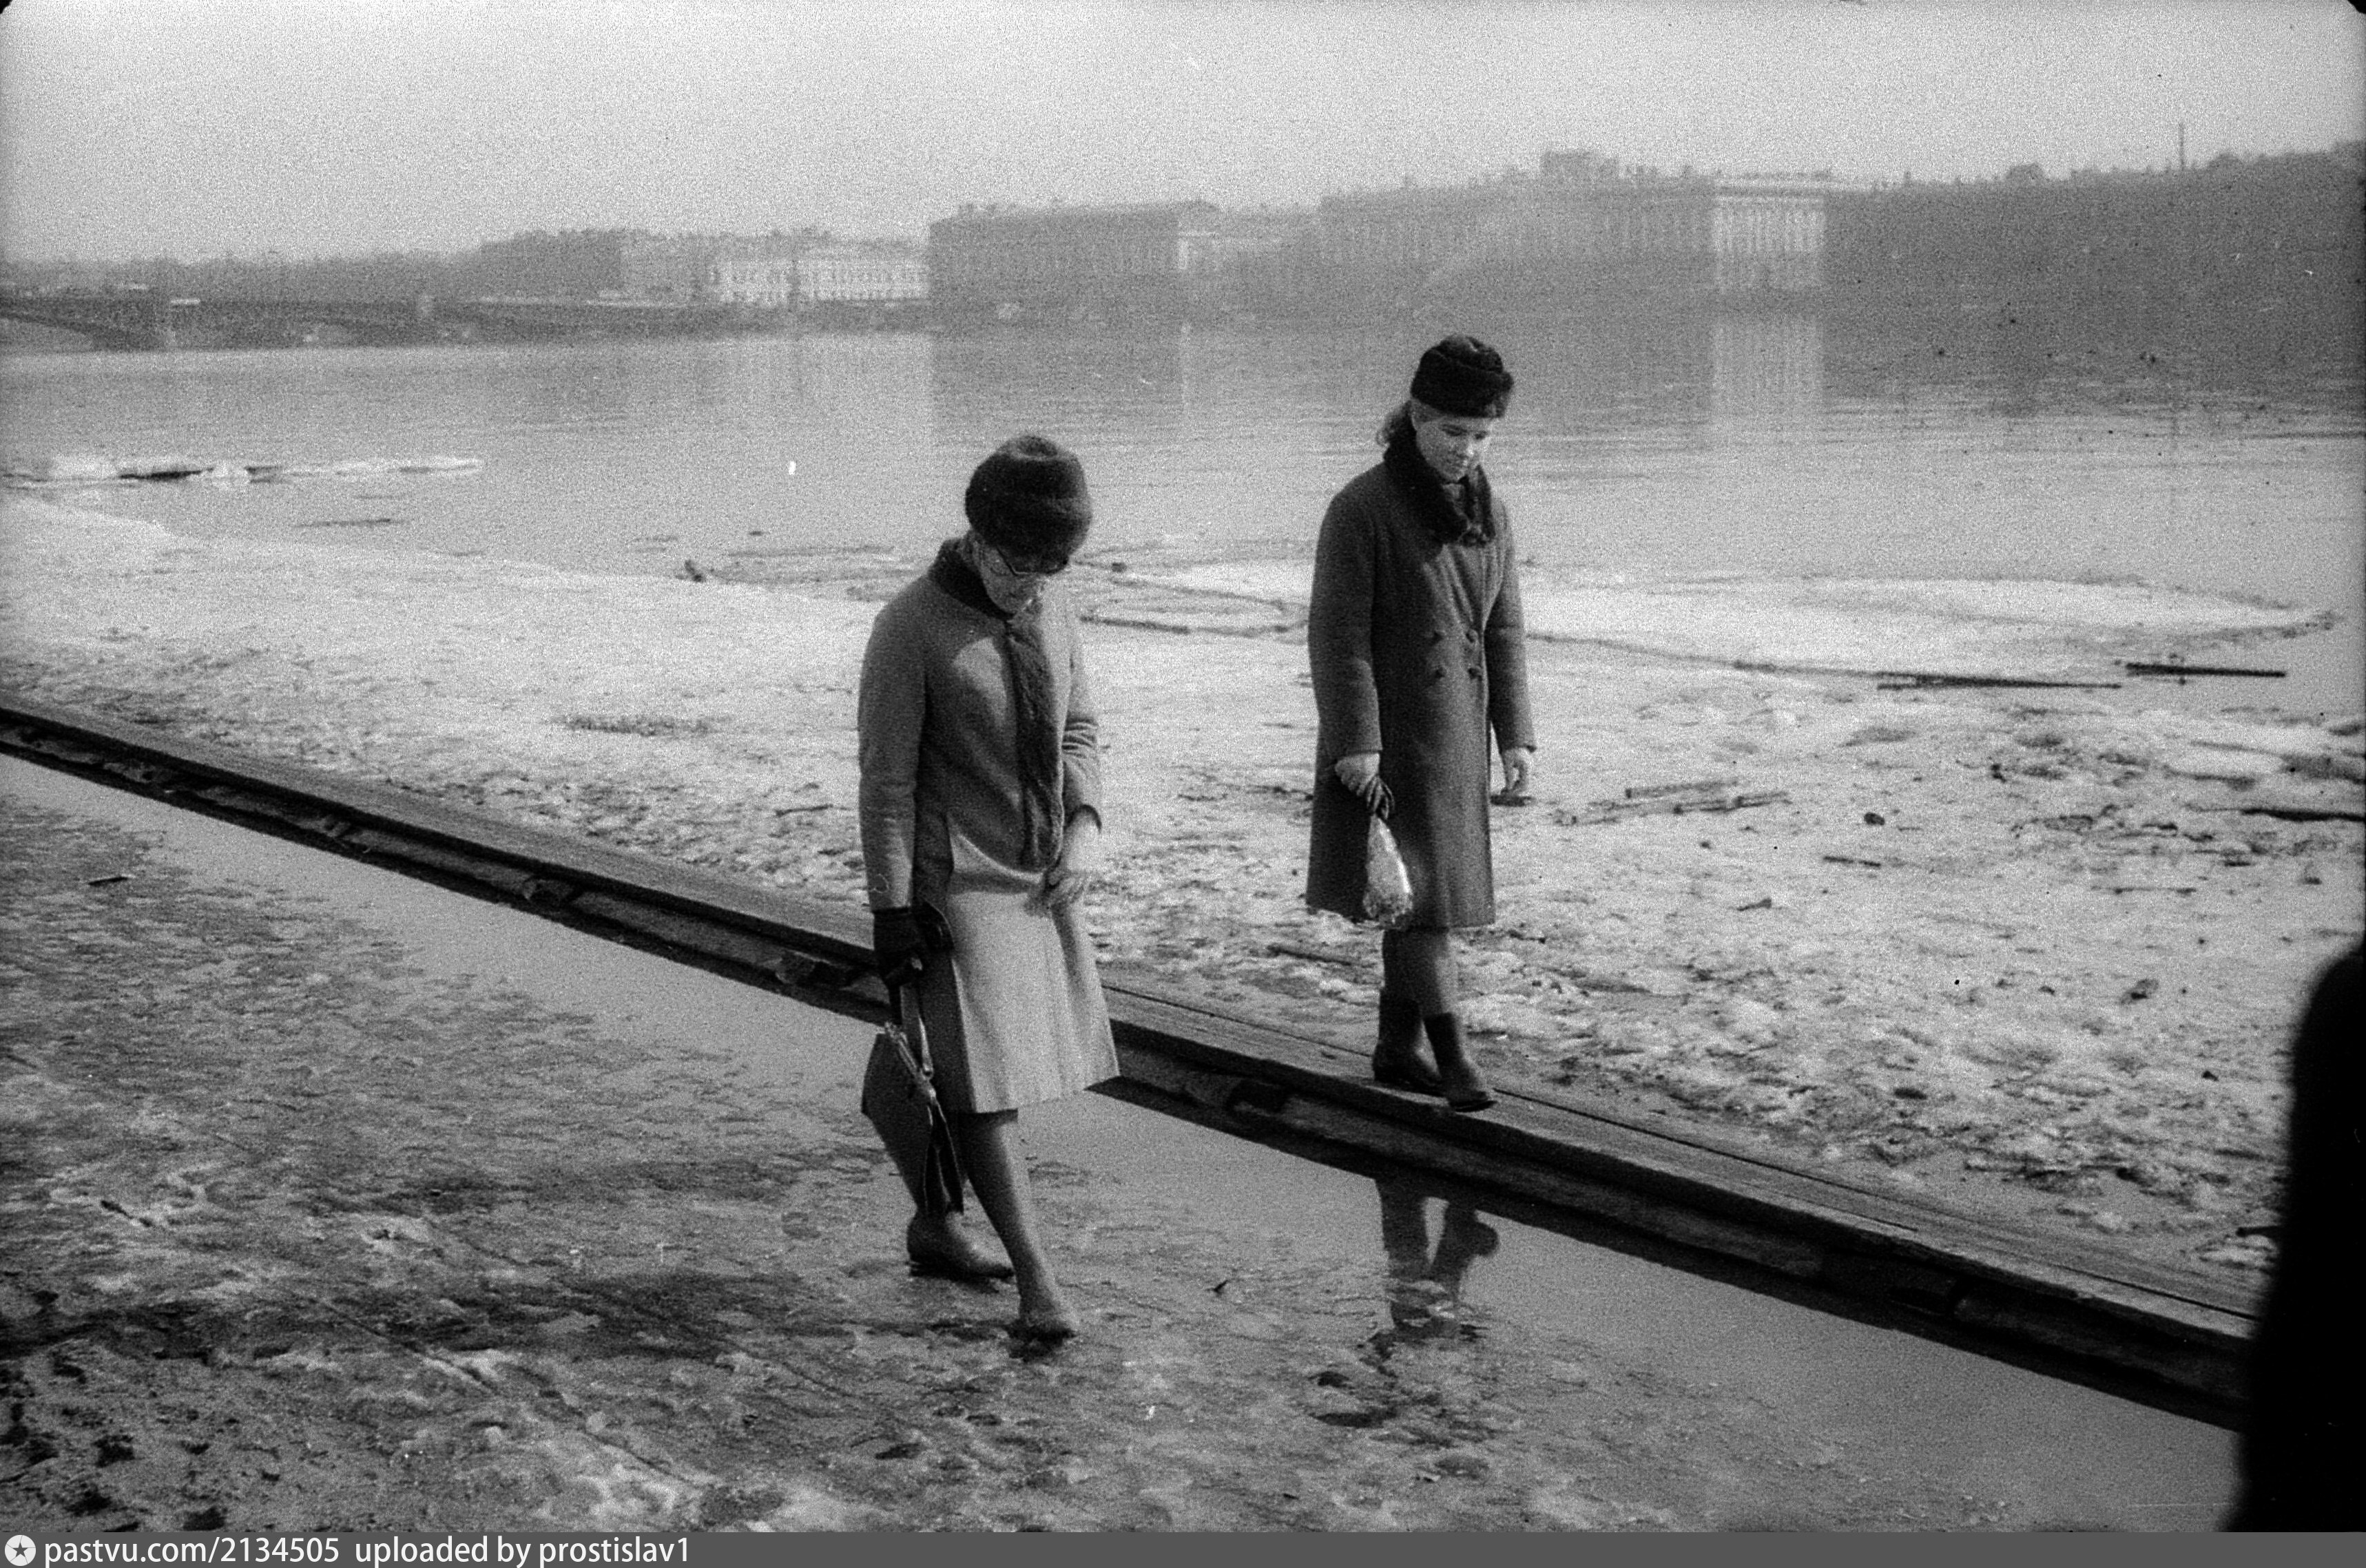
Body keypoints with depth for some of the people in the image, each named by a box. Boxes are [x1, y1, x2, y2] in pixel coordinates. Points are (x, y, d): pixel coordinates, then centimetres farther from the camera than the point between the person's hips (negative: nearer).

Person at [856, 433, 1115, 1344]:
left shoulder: (1052, 609, 5)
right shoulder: (913, 627, -14)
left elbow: (1078, 730, 16)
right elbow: (886, 780, -12)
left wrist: (1085, 822, -2)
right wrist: (892, 910, -13)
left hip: (1043, 880, 7)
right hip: (957, 883, -7)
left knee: (981, 1067, 13)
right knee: (981, 1078, -8)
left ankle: (934, 1228, 29)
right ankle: (1034, 1274, -8)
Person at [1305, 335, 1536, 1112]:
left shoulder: (1487, 509, 6)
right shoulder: (1363, 509, -13)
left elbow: (1504, 630, 11)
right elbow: (1338, 633, -14)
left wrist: (1516, 734, 6)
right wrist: (1354, 742, -17)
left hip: (1456, 734, 6)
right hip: (1385, 734, -6)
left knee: (1433, 887, 10)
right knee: (1415, 888, -9)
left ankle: (1398, 1048, 20)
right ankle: (1452, 1055, -6)